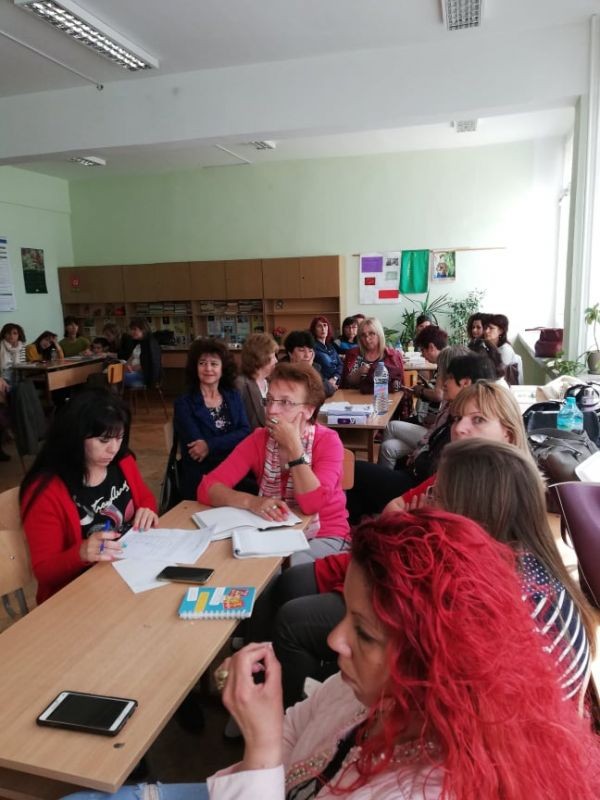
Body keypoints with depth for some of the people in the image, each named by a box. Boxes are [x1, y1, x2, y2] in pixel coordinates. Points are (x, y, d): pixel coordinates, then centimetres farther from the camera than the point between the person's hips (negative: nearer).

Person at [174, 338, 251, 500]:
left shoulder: (233, 396, 12)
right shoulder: (184, 404, 1)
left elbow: (245, 432, -2)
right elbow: (196, 446, -9)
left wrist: (211, 446, -16)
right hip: (201, 481, -3)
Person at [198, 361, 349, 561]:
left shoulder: (327, 441, -14)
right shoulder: (258, 440, -6)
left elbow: (313, 504, -28)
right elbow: (207, 488, -15)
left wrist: (294, 445, -27)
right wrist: (252, 502, -33)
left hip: (323, 537, -3)